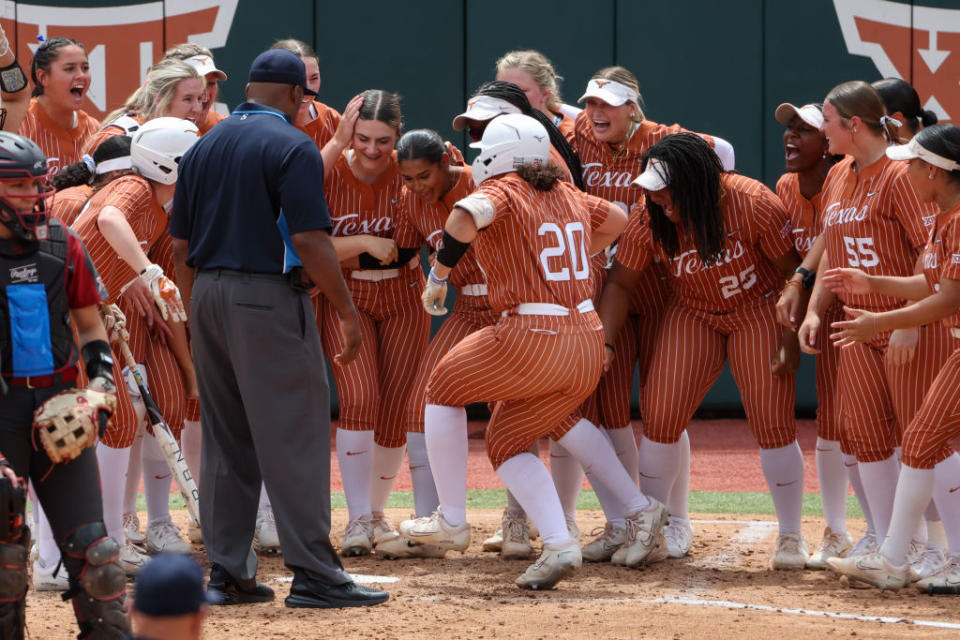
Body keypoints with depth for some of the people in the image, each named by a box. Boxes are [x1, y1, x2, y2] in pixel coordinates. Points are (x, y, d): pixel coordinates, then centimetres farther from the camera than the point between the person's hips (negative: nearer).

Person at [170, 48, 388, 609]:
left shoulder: (205, 146, 13)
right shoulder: (292, 146, -8)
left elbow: (181, 244, 14)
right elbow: (309, 239, -16)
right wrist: (347, 311, -11)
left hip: (207, 295, 7)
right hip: (268, 297, -7)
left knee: (226, 440, 12)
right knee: (295, 437, -6)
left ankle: (229, 572, 13)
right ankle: (314, 574, -8)